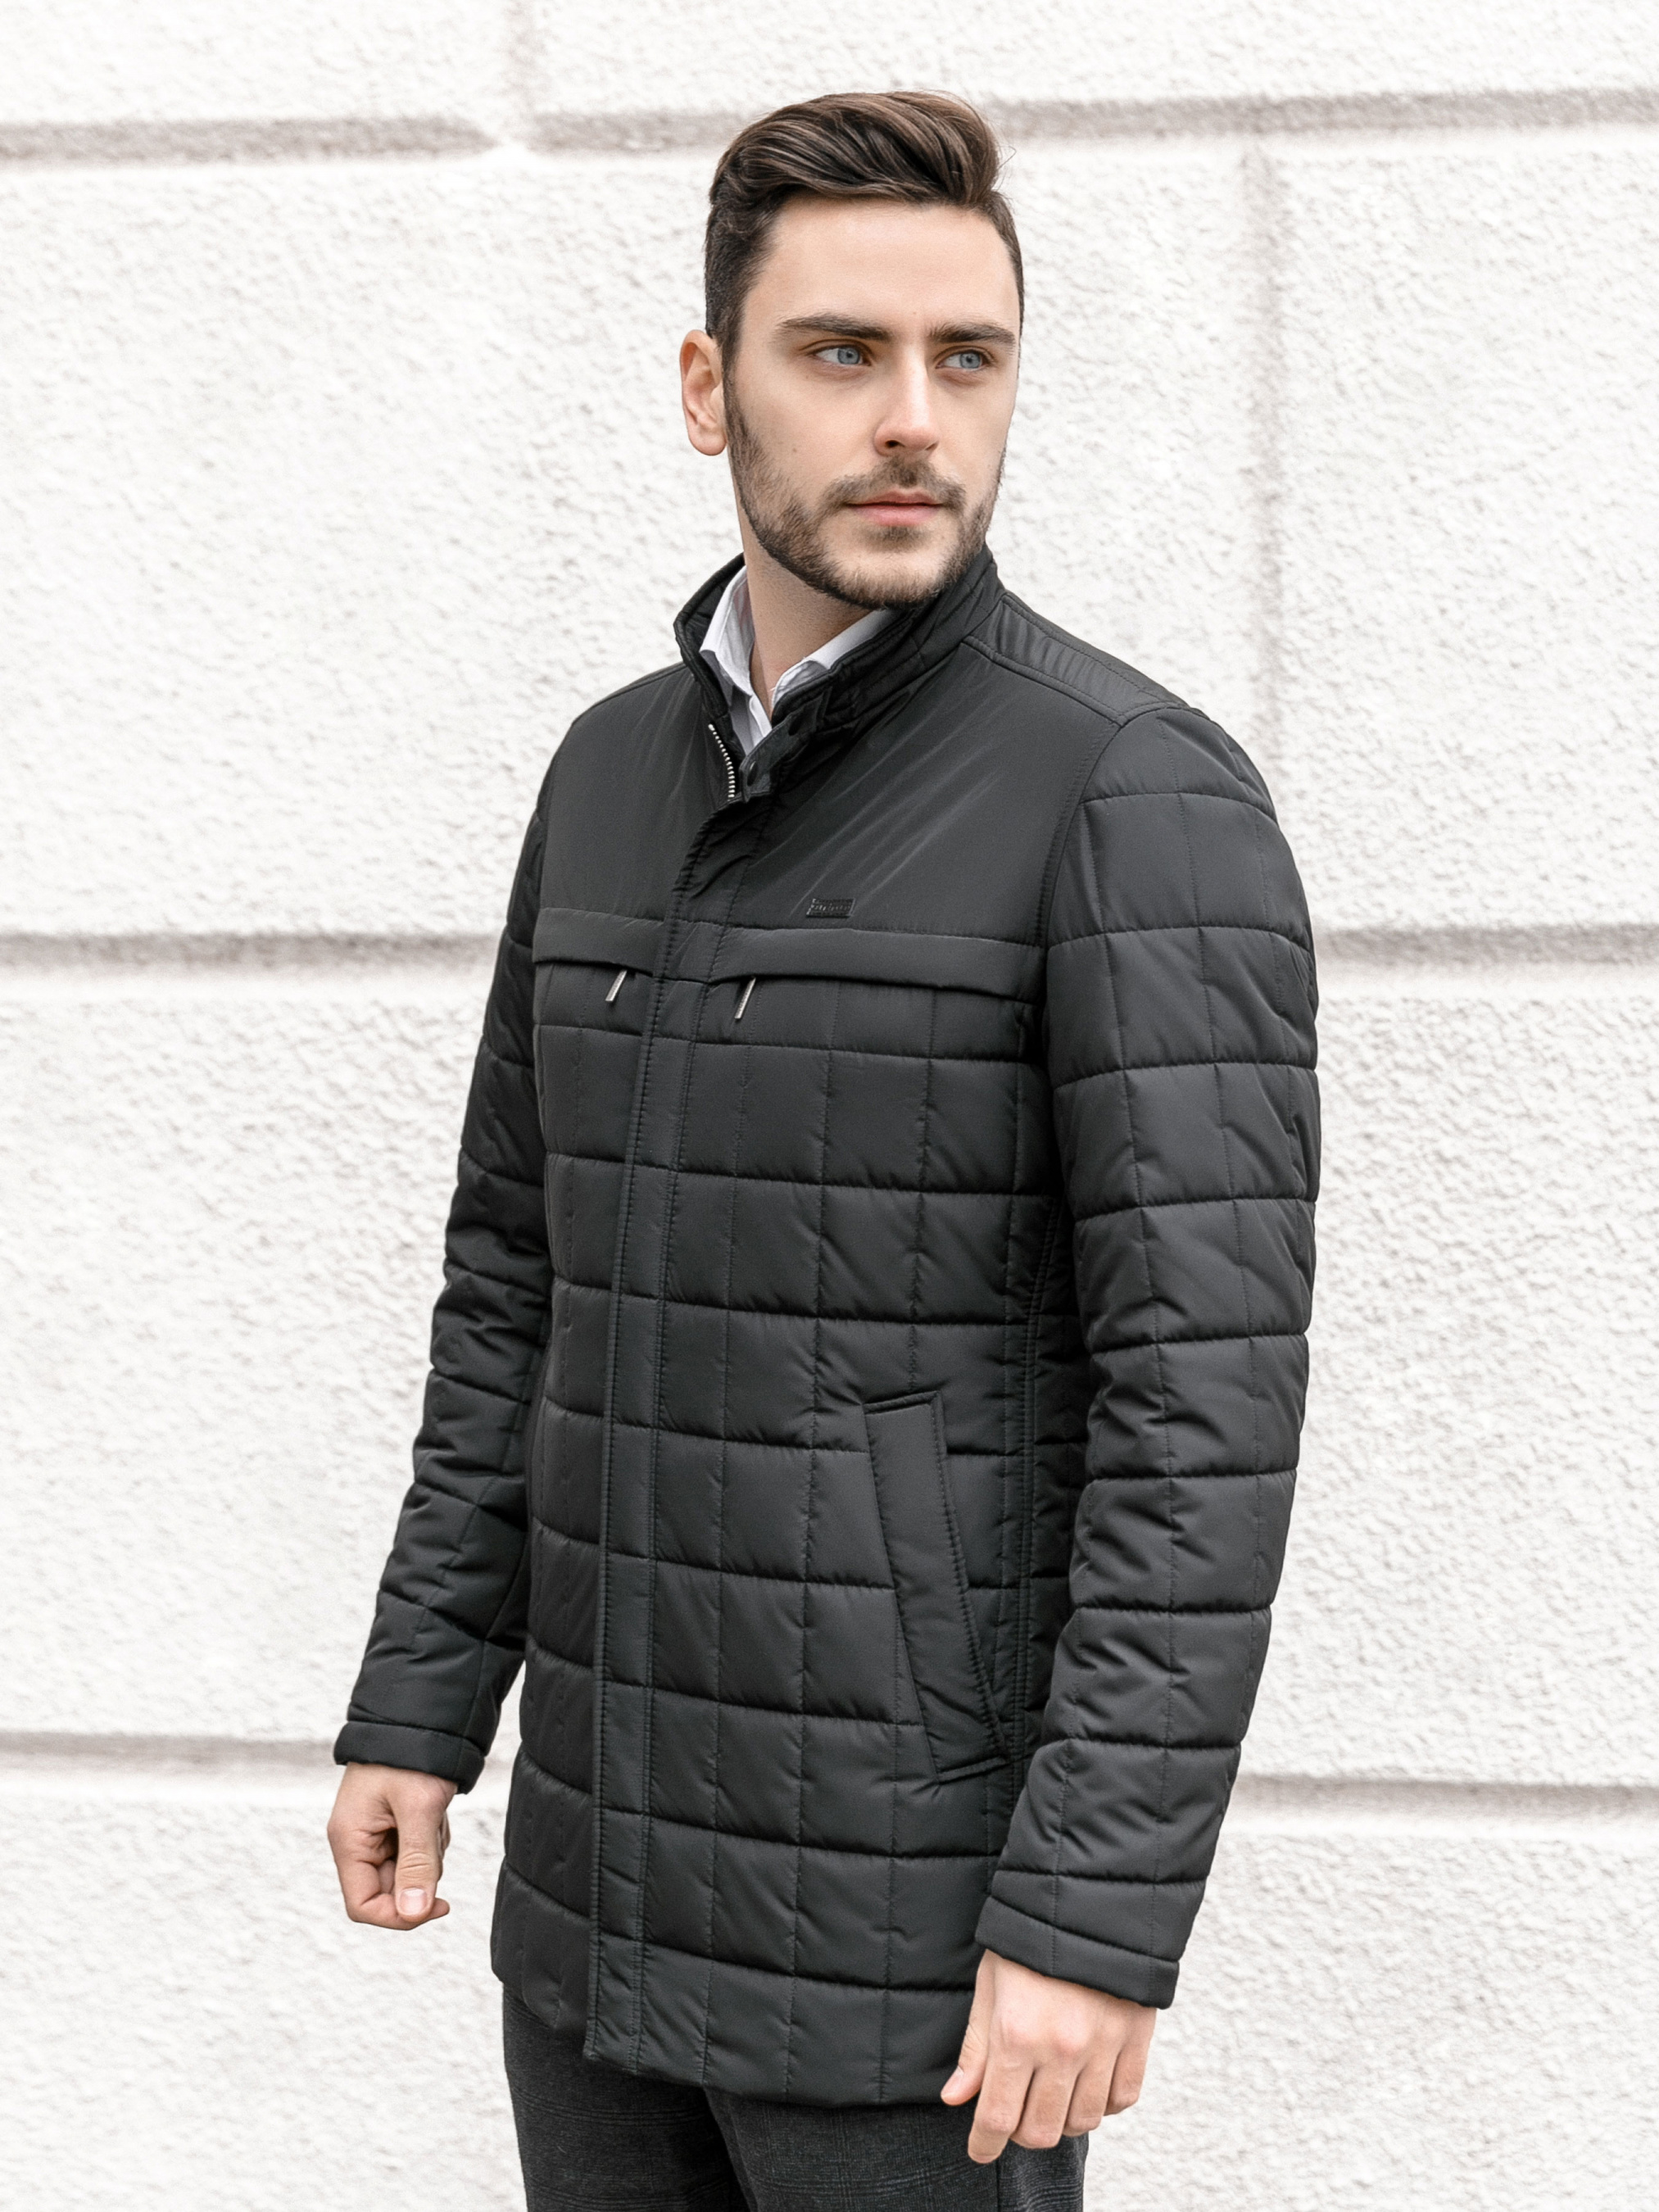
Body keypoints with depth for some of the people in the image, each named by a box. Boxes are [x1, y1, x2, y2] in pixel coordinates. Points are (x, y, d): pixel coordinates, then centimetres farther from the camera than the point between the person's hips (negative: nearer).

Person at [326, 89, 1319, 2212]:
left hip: (932, 1874, -6)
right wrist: (416, 1708, 9)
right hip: (618, 1853, 7)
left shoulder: (1148, 800, -16)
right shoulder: (622, 771, 7)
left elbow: (1212, 1391, -20)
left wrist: (1103, 1920, -23)